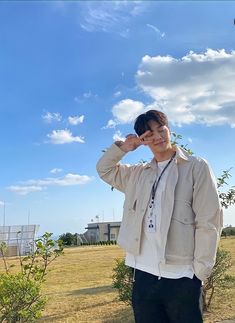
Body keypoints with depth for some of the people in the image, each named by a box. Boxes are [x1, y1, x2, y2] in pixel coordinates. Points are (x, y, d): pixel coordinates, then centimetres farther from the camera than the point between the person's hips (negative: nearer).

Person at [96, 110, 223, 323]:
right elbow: (104, 169, 25)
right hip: (144, 274, 5)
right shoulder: (138, 174, 14)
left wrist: (200, 271, -11)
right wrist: (123, 147, 7)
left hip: (181, 277, -5)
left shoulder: (196, 167, -2)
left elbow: (209, 221, -7)